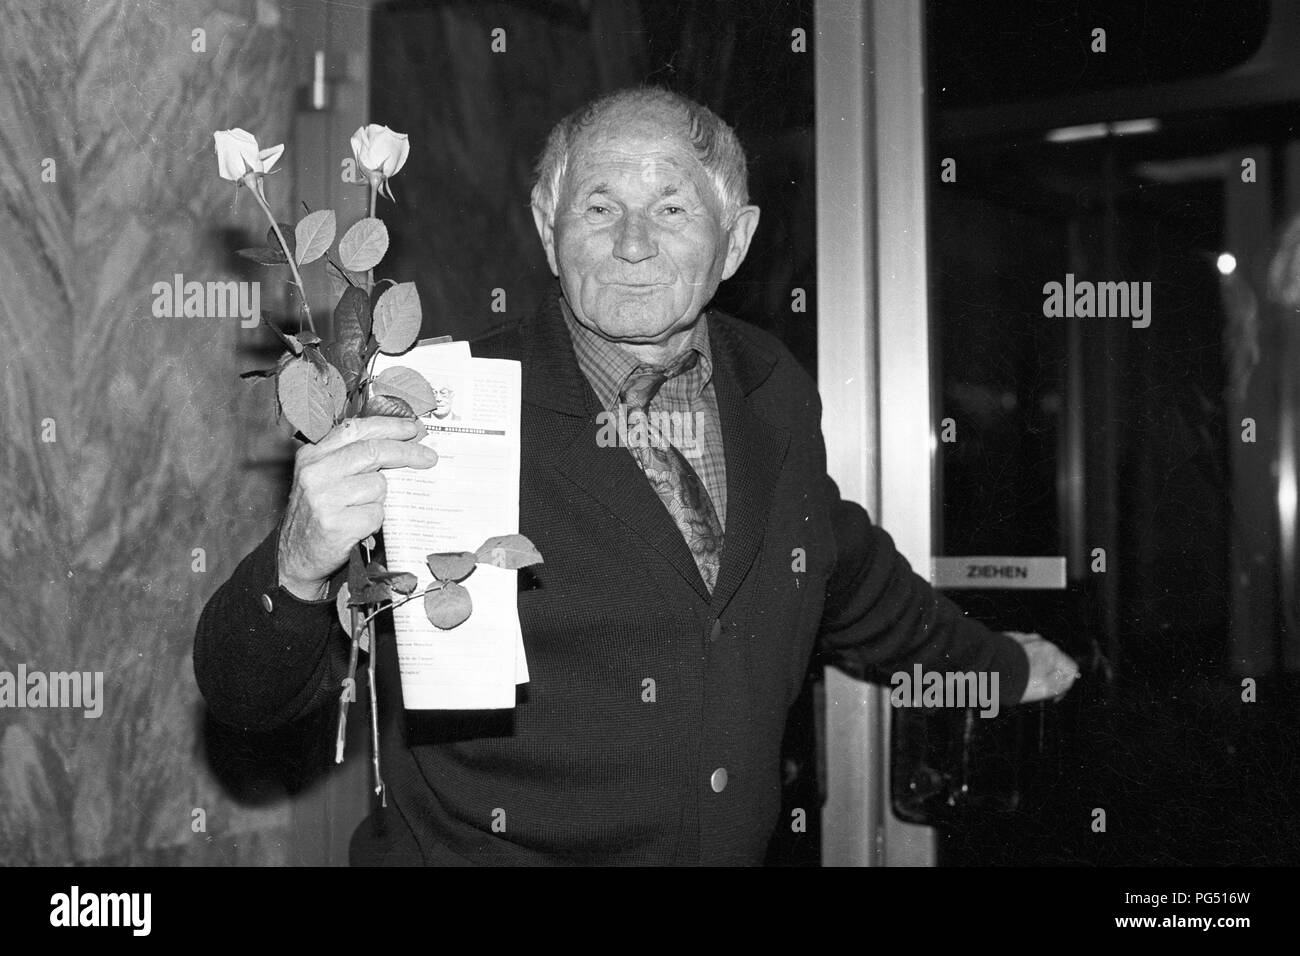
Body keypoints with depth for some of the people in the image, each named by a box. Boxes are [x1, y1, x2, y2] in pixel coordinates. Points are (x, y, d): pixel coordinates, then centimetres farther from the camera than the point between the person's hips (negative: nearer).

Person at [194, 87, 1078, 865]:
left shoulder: (775, 392, -2)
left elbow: (843, 573, 17)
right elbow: (250, 695, -18)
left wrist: (997, 664, 30)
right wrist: (301, 568, -38)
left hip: (739, 847, 5)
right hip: (475, 853, -5)